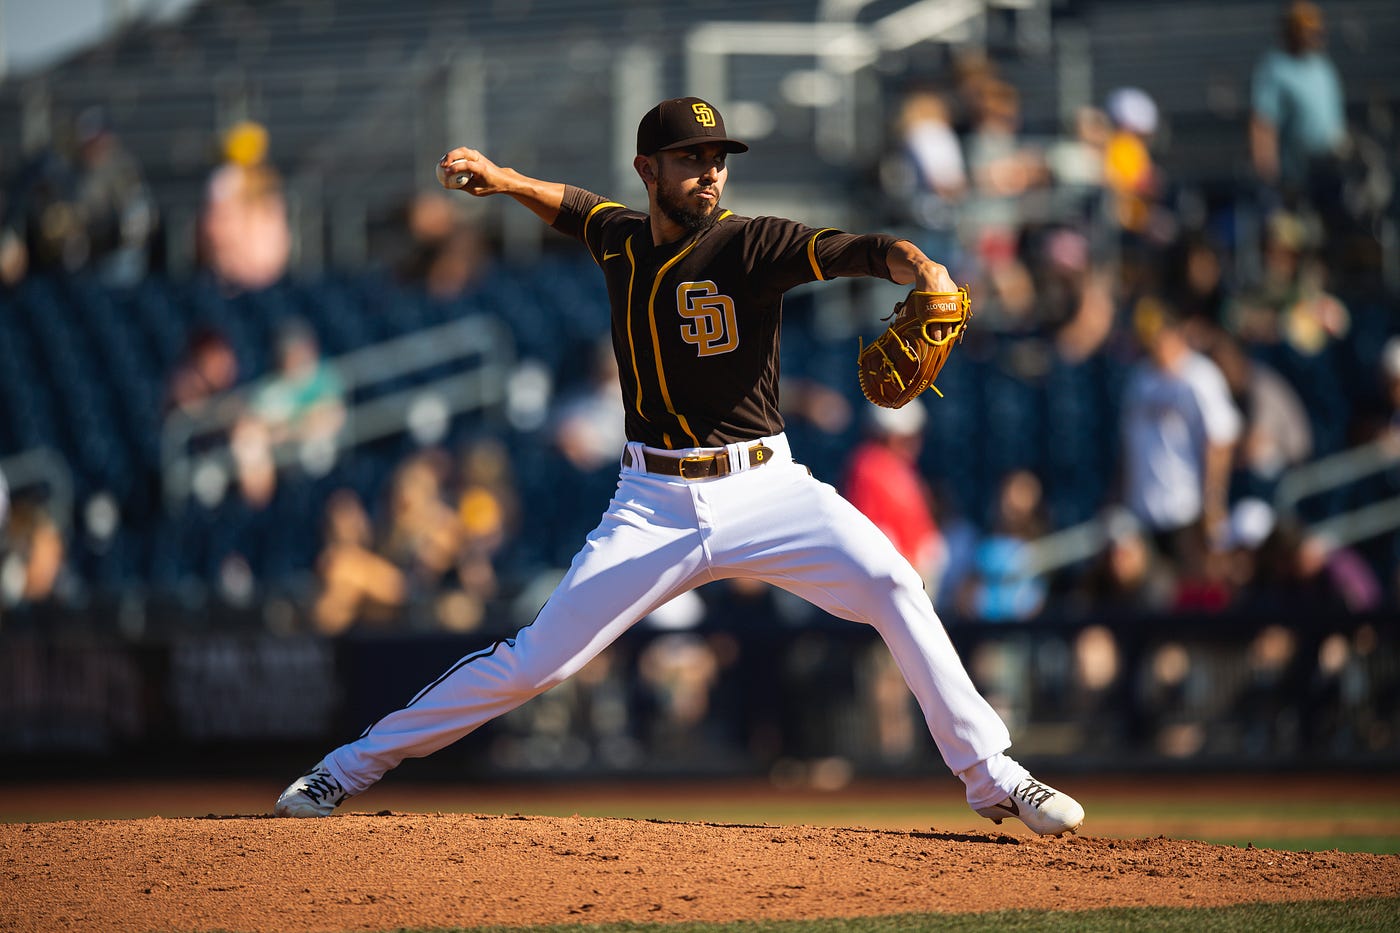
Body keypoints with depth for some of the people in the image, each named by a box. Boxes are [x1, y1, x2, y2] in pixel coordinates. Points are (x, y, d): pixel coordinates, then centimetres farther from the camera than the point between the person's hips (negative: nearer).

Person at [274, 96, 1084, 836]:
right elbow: (577, 207, 29)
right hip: (656, 503, 2)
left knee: (889, 582, -25)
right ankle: (357, 765, 14)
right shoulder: (624, 239, 4)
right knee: (534, 660, -2)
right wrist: (505, 181, 12)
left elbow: (859, 251, -26)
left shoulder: (751, 246, -11)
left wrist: (924, 272, -47)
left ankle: (992, 777, -15)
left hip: (762, 488, -2)